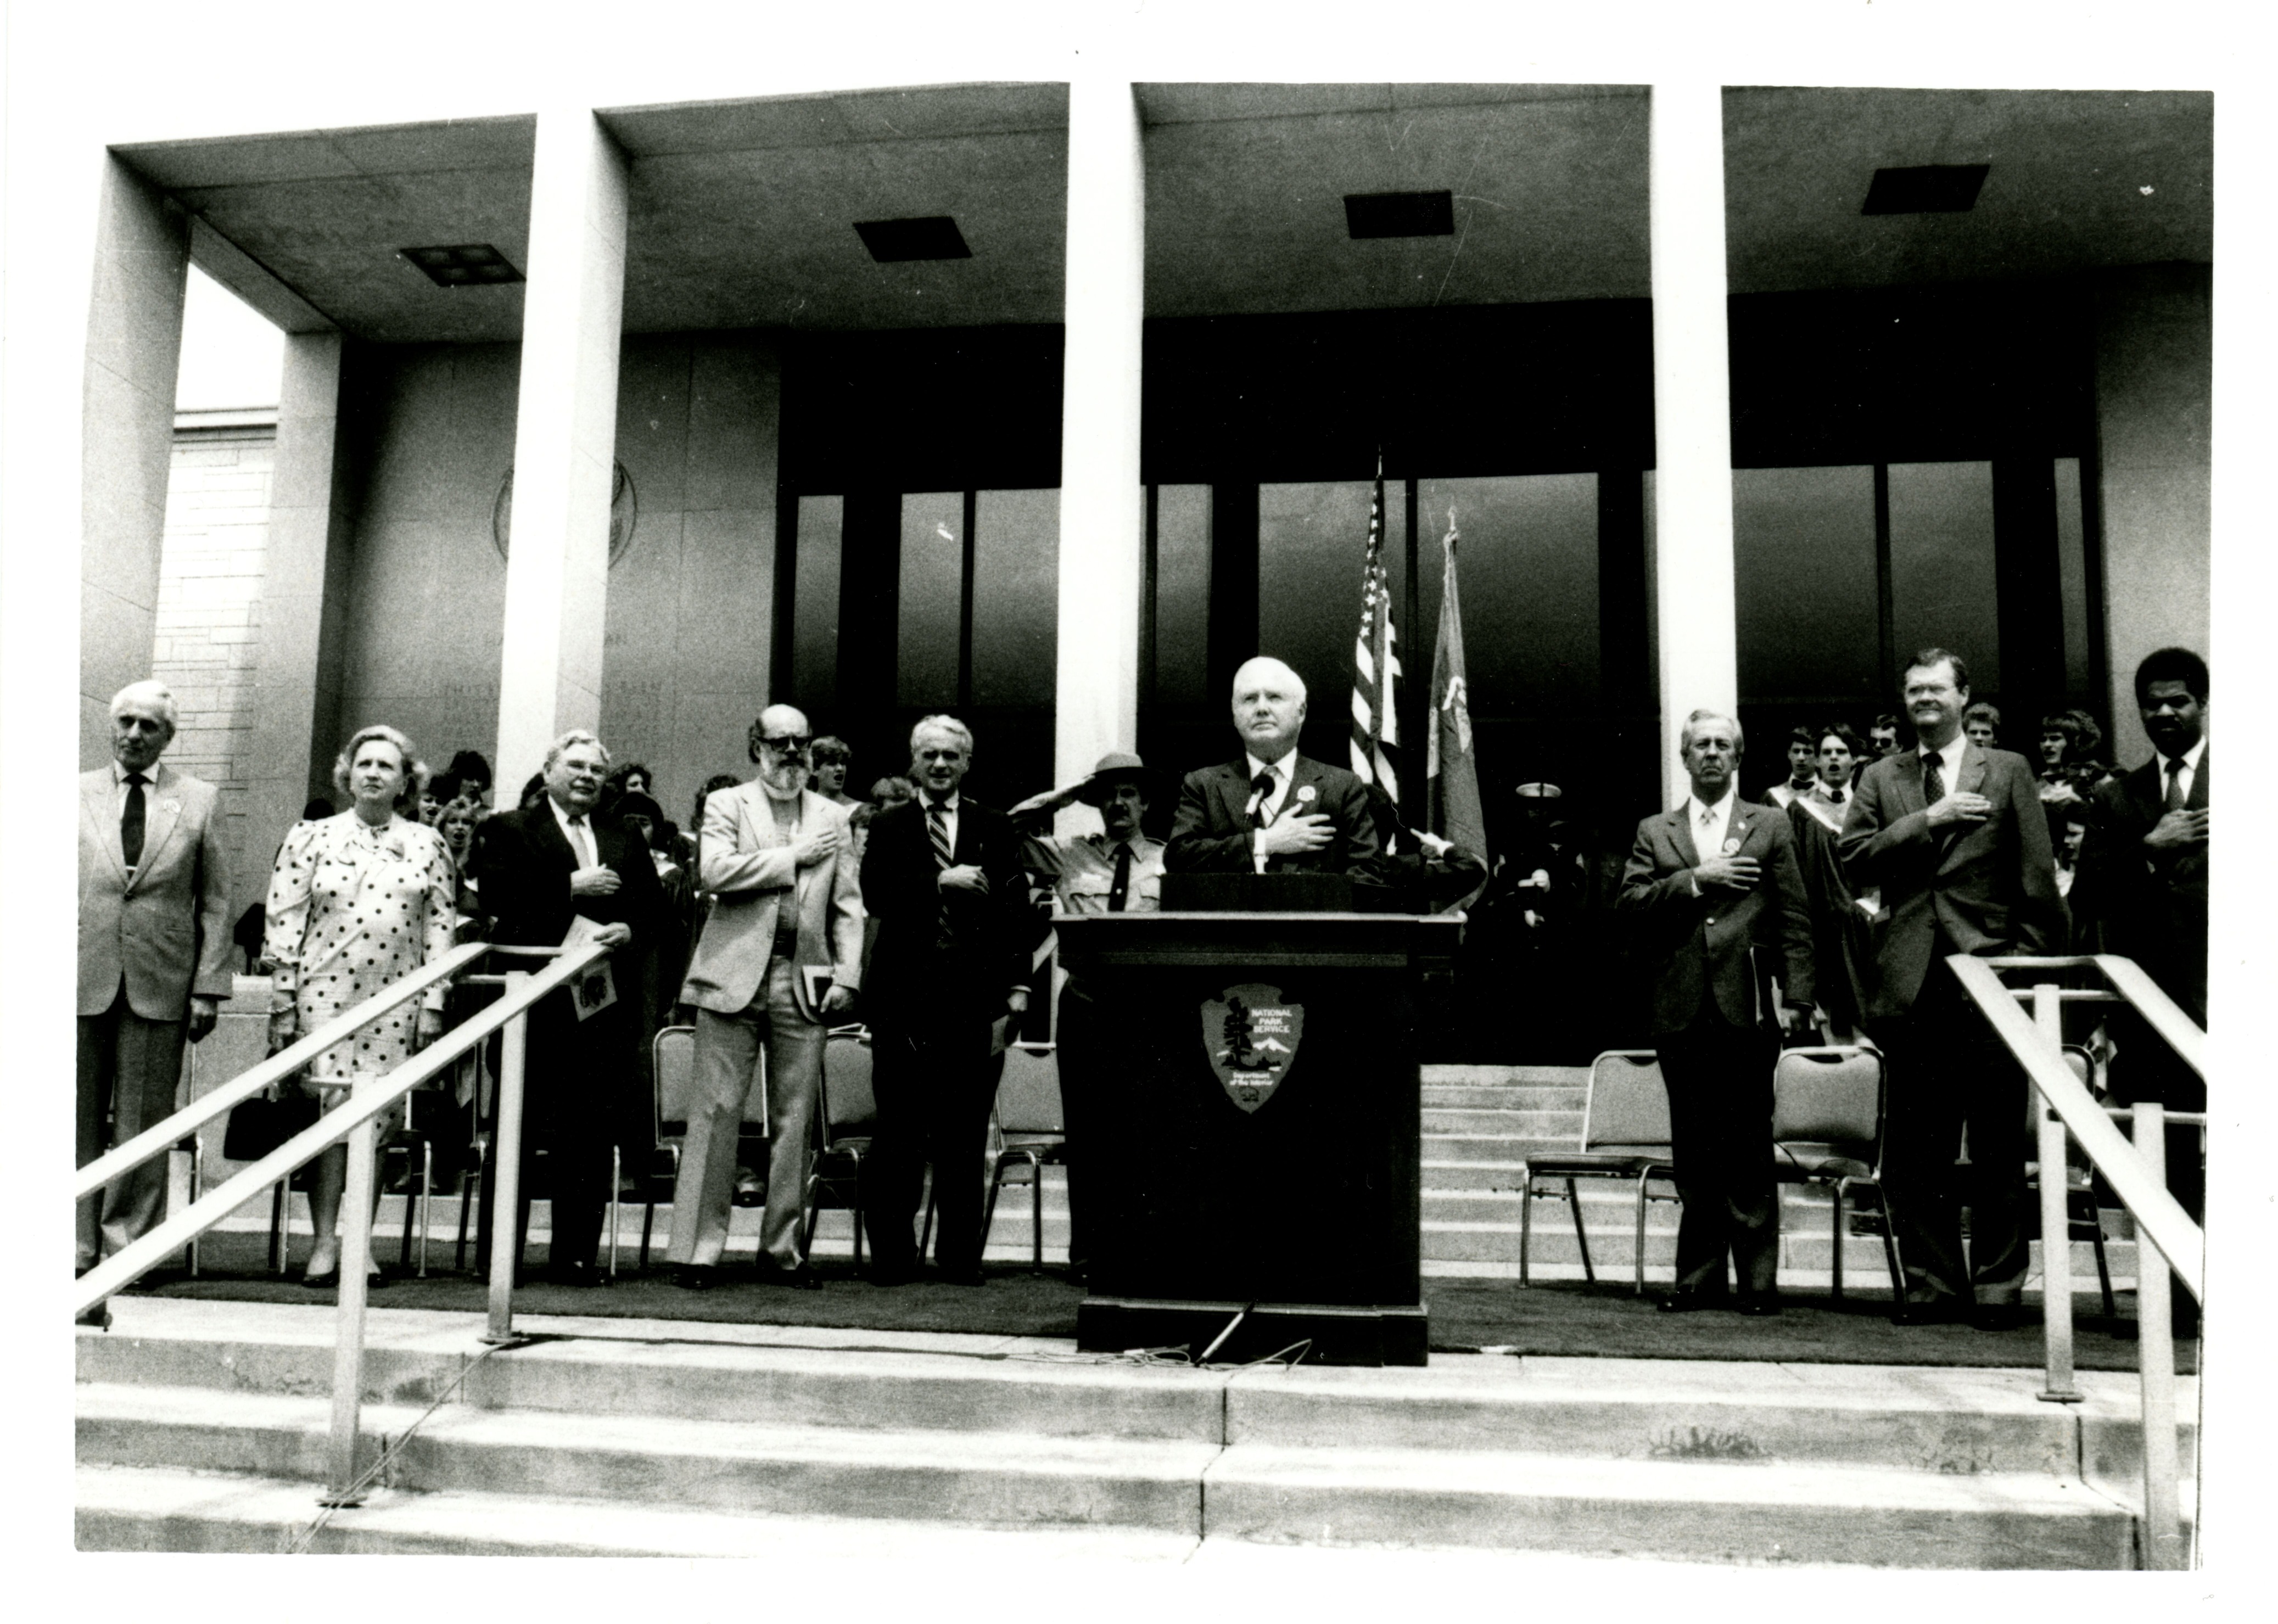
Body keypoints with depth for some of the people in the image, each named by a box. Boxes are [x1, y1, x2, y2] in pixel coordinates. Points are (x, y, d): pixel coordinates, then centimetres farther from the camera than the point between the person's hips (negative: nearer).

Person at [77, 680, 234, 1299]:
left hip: (160, 986, -1)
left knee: (143, 1123, 3)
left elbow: (215, 902, 4)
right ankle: (78, 1244, 17)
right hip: (82, 981, 1)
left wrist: (208, 988, -2)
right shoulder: (76, 794, 8)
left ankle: (128, 1245, 14)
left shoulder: (200, 801, 5)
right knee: (79, 1121, 7)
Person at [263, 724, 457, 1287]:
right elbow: (284, 921, 5)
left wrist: (433, 1006, 2)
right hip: (325, 993, -1)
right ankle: (324, 1243, 0)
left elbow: (441, 925, 7)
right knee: (334, 1107, -7)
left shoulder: (427, 846, 9)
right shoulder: (311, 838, 8)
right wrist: (283, 1002, 0)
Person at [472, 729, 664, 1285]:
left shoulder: (624, 841, 20)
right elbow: (497, 894, -9)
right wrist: (570, 887, -12)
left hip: (604, 1001, 4)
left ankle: (575, 1255, 11)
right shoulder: (509, 830, 7)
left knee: (590, 1135, 4)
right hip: (534, 999, -3)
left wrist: (630, 931, -7)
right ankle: (499, 1255, 9)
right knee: (517, 1131, 2)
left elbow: (654, 906, 13)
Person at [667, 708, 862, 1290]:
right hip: (734, 975, -3)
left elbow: (847, 906, 13)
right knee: (717, 1111, -3)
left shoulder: (832, 818, 16)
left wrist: (847, 974, 1)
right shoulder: (726, 805, 8)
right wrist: (794, 856, -8)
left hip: (805, 982, 3)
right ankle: (697, 1249, 2)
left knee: (796, 1120, 4)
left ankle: (782, 1249, 13)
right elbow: (717, 872, -10)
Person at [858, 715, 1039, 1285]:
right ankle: (891, 1254, 11)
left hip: (974, 997, 1)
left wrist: (1015, 991, -2)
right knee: (899, 1131, 1)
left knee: (966, 1134, 3)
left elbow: (1017, 914, 6)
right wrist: (942, 881, -15)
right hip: (905, 997, 0)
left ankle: (961, 1256, 12)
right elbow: (875, 896, -6)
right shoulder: (889, 827, 11)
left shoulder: (996, 829, 11)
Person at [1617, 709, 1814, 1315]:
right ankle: (1700, 1278, 13)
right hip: (1682, 1012, 2)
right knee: (1693, 1150, 6)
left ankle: (1758, 1279, 7)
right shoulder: (1655, 832, 15)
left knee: (1749, 1146, -1)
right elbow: (1630, 901, 2)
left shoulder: (1770, 827, 11)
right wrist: (1696, 879, -9)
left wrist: (1796, 999, -3)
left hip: (1747, 1010, -2)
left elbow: (1794, 920, 6)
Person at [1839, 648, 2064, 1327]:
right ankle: (1931, 1282, 15)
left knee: (1997, 1145, 2)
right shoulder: (1881, 778, 13)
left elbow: (2037, 874, 3)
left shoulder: (2008, 772, 8)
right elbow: (1854, 862, 0)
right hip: (1912, 983, 2)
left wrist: (2033, 961, -5)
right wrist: (1927, 821, -10)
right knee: (1916, 1149, 6)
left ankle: (1998, 1284, 11)